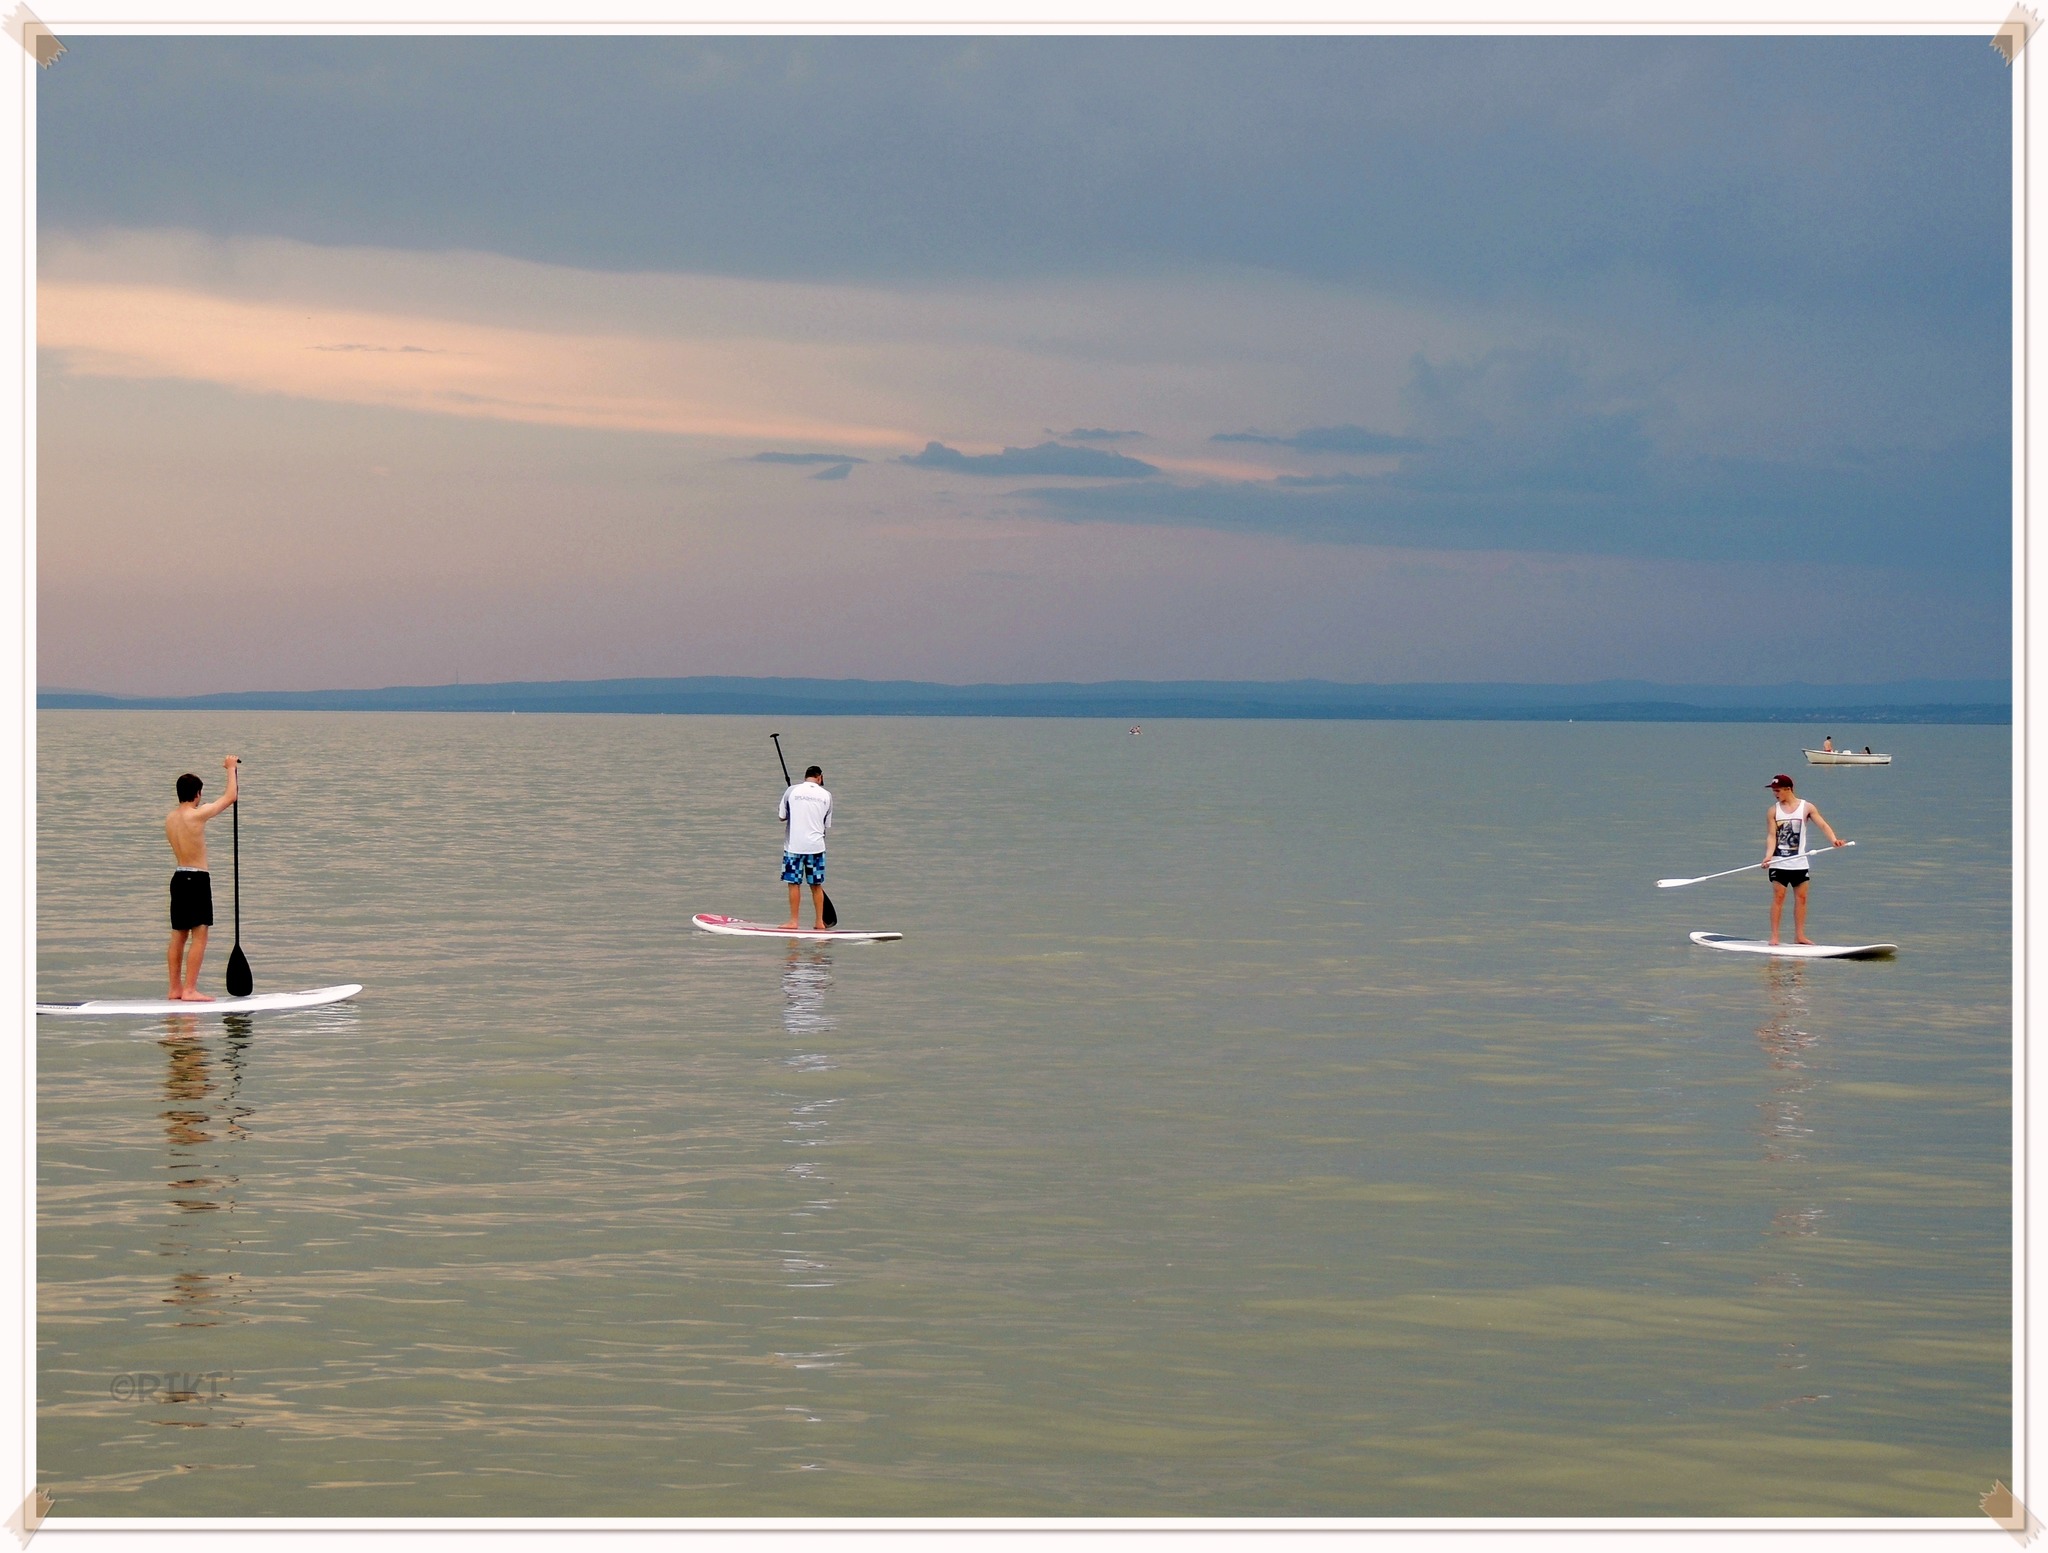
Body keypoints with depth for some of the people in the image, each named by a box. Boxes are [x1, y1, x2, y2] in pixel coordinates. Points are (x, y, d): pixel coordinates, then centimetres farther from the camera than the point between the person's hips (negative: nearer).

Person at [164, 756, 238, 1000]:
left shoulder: (170, 819, 6)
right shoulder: (197, 815, -14)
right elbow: (230, 797, -6)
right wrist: (232, 768, 7)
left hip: (178, 877, 8)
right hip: (198, 879, -8)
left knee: (179, 936, 12)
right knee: (199, 936, -5)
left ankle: (175, 989, 15)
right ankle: (189, 990, -9)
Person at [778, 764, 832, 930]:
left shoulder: (792, 791, -3)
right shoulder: (826, 795, 4)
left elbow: (781, 816, 4)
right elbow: (827, 825, 10)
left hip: (794, 844, -2)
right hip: (816, 845, 2)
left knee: (794, 883, 4)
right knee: (817, 885, 9)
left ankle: (794, 921, 4)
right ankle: (820, 922, 13)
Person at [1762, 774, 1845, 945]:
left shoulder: (1806, 807, -1)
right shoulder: (1774, 810, 0)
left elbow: (1822, 824, -9)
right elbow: (1771, 836, -6)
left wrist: (1834, 839, -27)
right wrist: (1768, 856, -22)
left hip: (1799, 862, 1)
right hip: (1778, 862, -1)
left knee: (1801, 897, 4)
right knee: (1778, 897, -4)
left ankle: (1799, 936, 11)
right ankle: (1774, 936, 0)